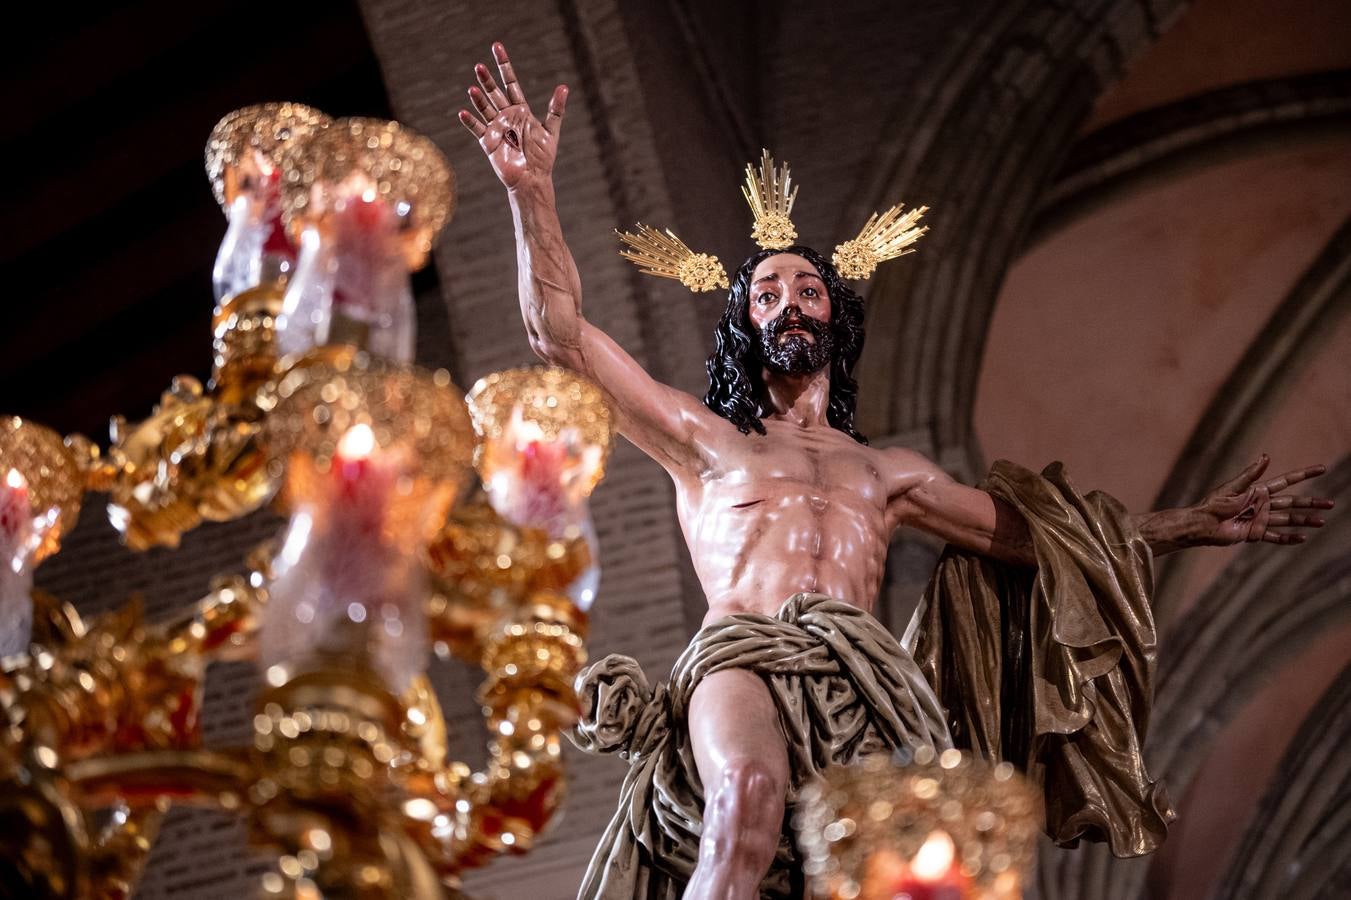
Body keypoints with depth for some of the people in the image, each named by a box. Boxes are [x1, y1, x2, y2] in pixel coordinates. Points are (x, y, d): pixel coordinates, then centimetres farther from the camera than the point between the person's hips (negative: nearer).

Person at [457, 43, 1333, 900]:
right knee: (750, 794, -40)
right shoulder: (705, 439, 26)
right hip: (742, 656, -2)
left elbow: (1037, 535, 36)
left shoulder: (886, 469, 34)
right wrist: (533, 189, 8)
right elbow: (563, 333, 18)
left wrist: (1200, 524, 31)